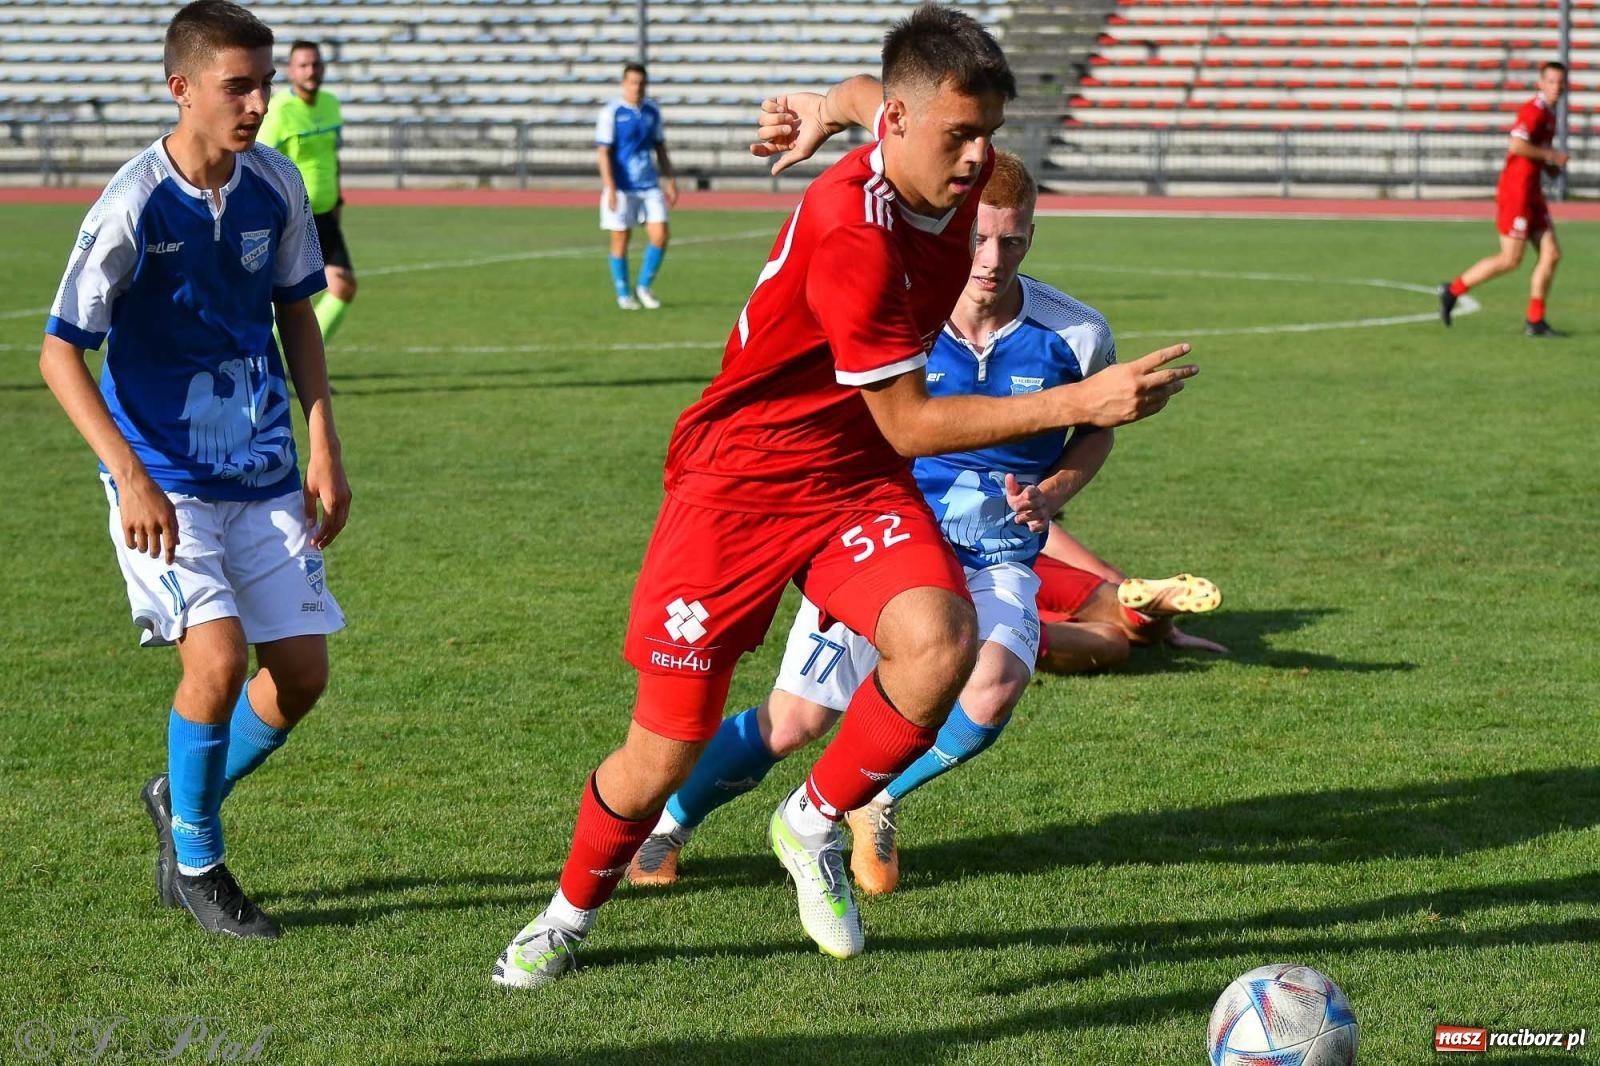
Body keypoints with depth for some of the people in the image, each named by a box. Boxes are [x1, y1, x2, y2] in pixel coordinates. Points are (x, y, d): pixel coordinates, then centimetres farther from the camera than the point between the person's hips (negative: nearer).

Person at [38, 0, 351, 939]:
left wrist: (324, 448, 4)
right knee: (220, 657, -20)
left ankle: (184, 800, 30)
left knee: (302, 672, 3)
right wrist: (131, 476, -22)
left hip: (266, 475, 5)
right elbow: (60, 351, -13)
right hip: (165, 482, -5)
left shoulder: (276, 186, -2)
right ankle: (195, 864, 3)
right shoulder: (133, 208, -18)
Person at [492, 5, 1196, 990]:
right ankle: (570, 915, 29)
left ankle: (815, 824, 1)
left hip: (854, 479, 6)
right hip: (738, 480, -6)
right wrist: (1074, 405, -25)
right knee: (665, 757, -2)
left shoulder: (953, 171, -6)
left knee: (941, 642, -25)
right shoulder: (851, 233, -29)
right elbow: (907, 425, -23)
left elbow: (869, 94, 19)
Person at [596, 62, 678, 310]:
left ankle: (644, 287, 14)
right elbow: (603, 152, -10)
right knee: (620, 241, 2)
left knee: (660, 236, -5)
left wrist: (670, 182, 13)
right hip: (622, 188, -4)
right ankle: (623, 294, 16)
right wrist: (610, 188, -18)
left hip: (649, 186, 4)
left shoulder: (652, 111, 9)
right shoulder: (611, 113, -7)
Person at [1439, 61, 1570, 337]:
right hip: (1516, 192, -10)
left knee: (1551, 254, 3)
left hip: (1531, 194, 10)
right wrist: (1552, 155, -17)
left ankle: (1535, 322, 7)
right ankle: (1452, 291, 6)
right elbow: (1516, 145, -27)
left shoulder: (1549, 115, 17)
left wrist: (1550, 166, 10)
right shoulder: (1534, 110, -14)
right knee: (1510, 260, -7)